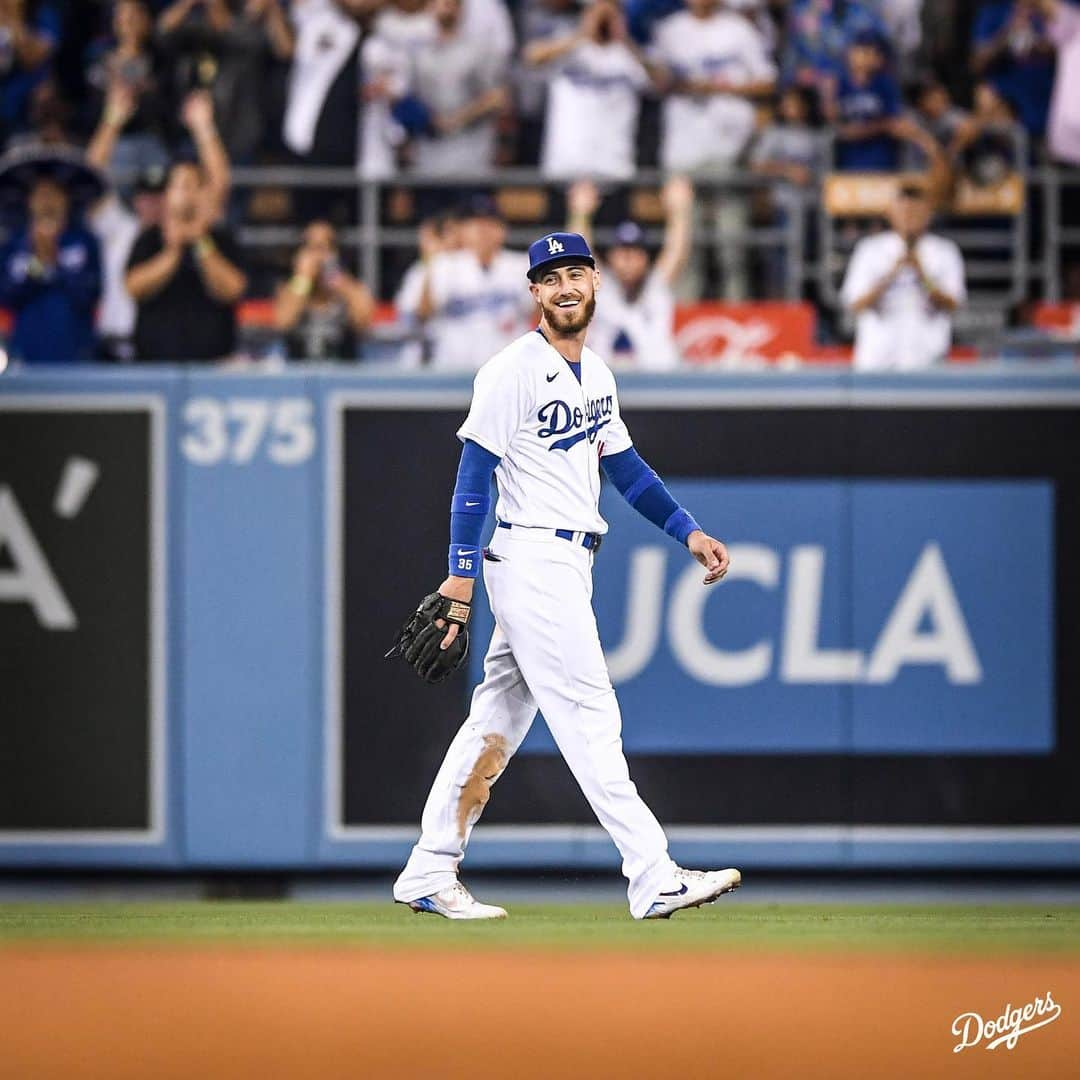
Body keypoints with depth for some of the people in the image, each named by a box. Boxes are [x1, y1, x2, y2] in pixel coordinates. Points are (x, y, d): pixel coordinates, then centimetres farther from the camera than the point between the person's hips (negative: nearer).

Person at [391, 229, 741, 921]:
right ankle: (654, 878, -13)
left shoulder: (596, 374, 16)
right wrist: (462, 574, -17)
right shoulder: (514, 370, -10)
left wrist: (689, 532, 13)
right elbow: (476, 473, -12)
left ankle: (428, 875, 13)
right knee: (590, 717, -10)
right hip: (532, 560, -9)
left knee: (499, 720, 9)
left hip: (569, 565, 9)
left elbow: (625, 467, 22)